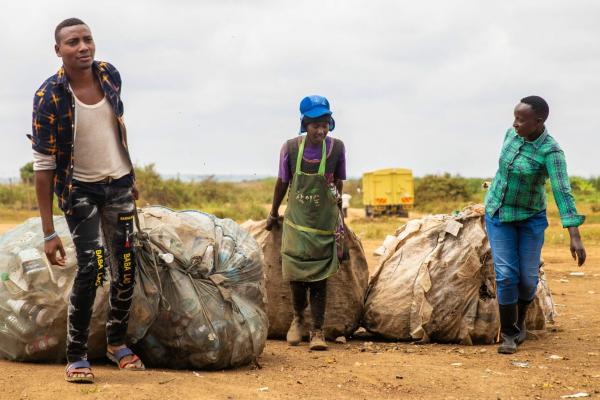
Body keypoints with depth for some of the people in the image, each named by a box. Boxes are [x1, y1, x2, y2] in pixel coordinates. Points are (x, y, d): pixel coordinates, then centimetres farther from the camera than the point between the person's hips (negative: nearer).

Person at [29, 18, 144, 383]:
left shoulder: (110, 76, -7)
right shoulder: (49, 98, -22)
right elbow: (43, 165, -20)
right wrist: (49, 232, -22)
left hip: (119, 184, 4)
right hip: (80, 189, -4)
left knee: (126, 267, 3)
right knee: (92, 267, -16)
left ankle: (118, 342, 23)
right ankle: (77, 356, -4)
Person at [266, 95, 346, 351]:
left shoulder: (336, 148, -10)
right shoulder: (290, 148, -10)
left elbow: (338, 184, 4)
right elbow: (282, 183, 4)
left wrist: (337, 213, 12)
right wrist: (273, 214, 14)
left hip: (325, 224, 0)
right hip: (296, 221, 0)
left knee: (319, 278, 0)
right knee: (296, 274, 0)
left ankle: (317, 331, 6)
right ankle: (298, 318, 26)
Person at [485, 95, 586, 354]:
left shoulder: (551, 152, -24)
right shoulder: (513, 134, -7)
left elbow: (563, 193, -33)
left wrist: (575, 237, -40)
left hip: (530, 217, -3)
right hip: (499, 214, 3)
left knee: (527, 277, 3)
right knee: (506, 274, -7)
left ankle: (519, 319, 32)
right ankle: (507, 334, 3)